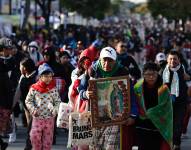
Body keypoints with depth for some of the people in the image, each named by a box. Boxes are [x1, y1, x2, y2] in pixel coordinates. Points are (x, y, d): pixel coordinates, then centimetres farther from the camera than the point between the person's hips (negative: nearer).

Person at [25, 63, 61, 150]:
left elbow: (58, 101, 3)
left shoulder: (53, 89, -2)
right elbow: (28, 101, 1)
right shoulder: (34, 88, -5)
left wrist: (55, 110, -14)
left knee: (48, 138, 8)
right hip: (37, 118, -1)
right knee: (35, 137, -1)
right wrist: (33, 109, -12)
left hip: (49, 118, 1)